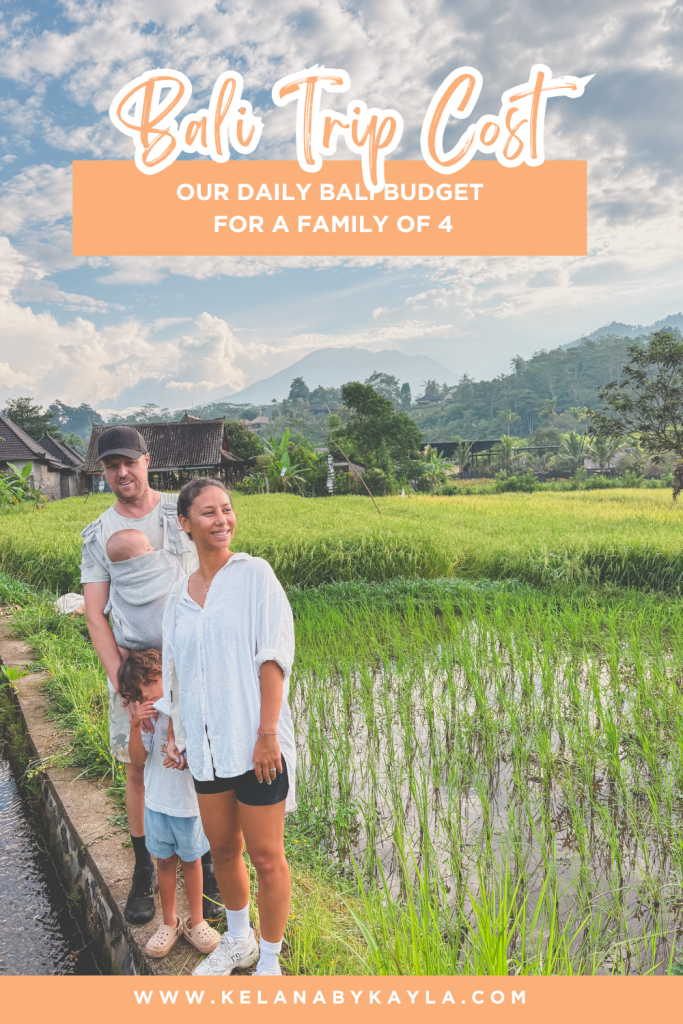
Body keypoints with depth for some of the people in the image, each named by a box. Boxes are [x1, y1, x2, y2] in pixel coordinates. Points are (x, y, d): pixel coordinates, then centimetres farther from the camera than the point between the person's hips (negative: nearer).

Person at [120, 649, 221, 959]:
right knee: (165, 861, 17)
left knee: (191, 861, 15)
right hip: (158, 803, 3)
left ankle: (196, 921, 34)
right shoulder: (147, 715, -8)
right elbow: (137, 759, -13)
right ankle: (169, 922, 36)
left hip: (190, 803, -2)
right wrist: (136, 726, -27)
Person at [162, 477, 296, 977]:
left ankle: (270, 961, 28)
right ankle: (238, 941, 44)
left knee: (266, 857, 5)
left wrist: (268, 734, -16)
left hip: (254, 741, -5)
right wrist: (176, 735, 13)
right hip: (207, 744, 5)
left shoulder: (254, 573, -7)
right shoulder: (180, 595, 8)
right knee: (222, 848, 19)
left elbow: (273, 656, -12)